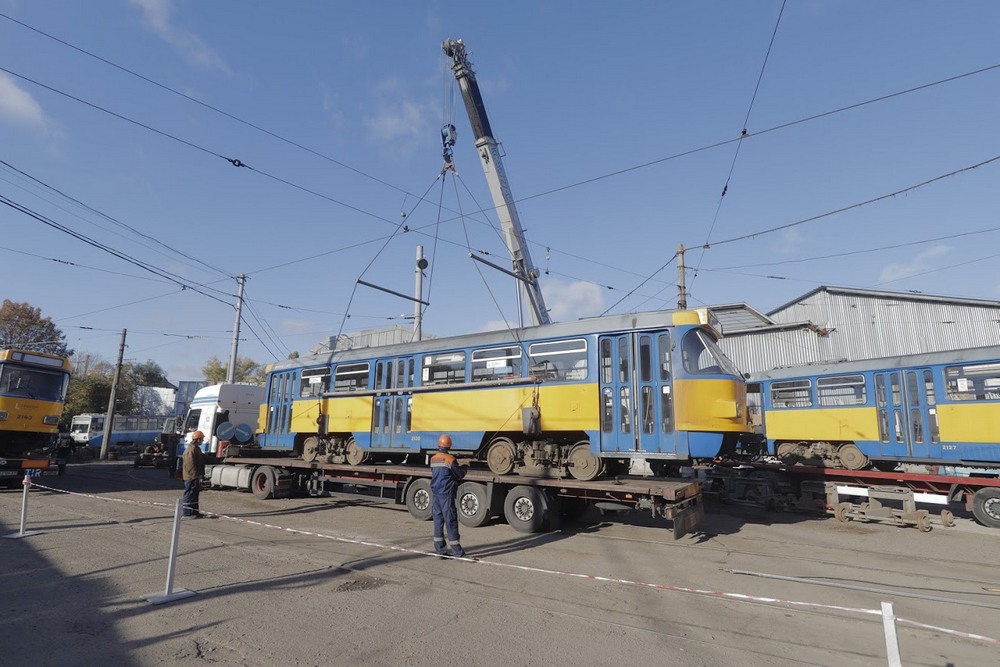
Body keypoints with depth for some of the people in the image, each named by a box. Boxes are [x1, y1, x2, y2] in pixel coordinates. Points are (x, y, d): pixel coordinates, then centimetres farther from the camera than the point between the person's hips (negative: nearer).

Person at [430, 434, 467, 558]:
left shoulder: (433, 459, 7)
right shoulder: (450, 459, -12)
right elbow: (459, 475, -7)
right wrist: (464, 469, 15)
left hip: (435, 493, 6)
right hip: (446, 493, -6)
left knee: (438, 519, 11)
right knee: (450, 520, -2)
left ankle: (439, 547, 14)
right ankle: (456, 549, 2)